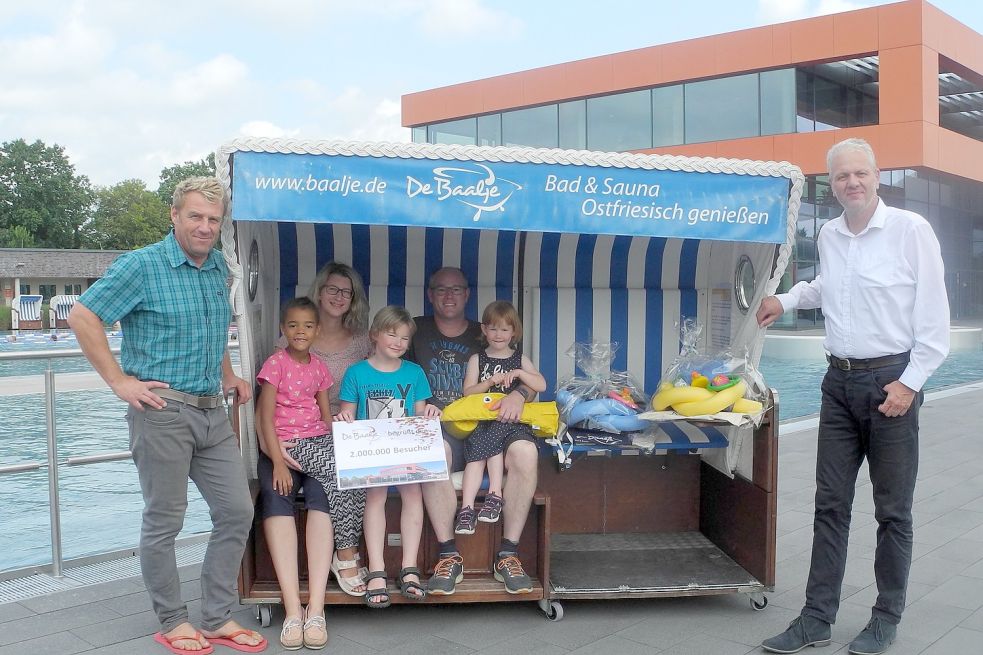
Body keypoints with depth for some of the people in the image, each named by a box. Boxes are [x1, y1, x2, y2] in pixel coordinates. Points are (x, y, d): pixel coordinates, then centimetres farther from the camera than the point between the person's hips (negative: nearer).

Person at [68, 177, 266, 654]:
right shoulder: (141, 266, -8)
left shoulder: (219, 270, 12)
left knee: (237, 511, 6)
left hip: (212, 412, 7)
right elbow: (82, 316, -11)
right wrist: (119, 381, -13)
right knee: (164, 521, 4)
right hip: (163, 411, -7)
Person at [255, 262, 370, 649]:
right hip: (288, 438, 0)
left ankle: (315, 607, -29)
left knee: (320, 489, -32)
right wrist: (268, 443, -12)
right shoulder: (290, 341, 13)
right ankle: (293, 607, -33)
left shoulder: (360, 342, 17)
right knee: (274, 489, -31)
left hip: (335, 436, 0)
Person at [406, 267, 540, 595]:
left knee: (525, 451, -31)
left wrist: (519, 393, -10)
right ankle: (448, 555, -29)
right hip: (438, 429, -1)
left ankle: (508, 553, -19)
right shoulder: (416, 331, 17)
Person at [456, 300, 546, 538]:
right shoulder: (477, 359, 14)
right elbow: (468, 392, 5)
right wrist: (490, 382, -11)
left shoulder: (519, 359, 15)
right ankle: (467, 507, -36)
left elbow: (541, 385, 4)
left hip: (513, 419, 0)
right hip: (483, 419, 0)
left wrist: (518, 373, -10)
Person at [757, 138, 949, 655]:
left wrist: (909, 383, -14)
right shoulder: (828, 235, 8)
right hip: (840, 380, 5)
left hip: (892, 380, -5)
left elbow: (934, 316, -10)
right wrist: (786, 300, 22)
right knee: (830, 505, 7)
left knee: (893, 511, 6)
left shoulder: (911, 230, -9)